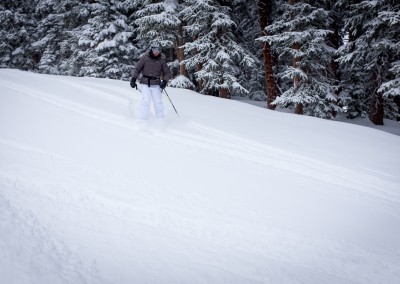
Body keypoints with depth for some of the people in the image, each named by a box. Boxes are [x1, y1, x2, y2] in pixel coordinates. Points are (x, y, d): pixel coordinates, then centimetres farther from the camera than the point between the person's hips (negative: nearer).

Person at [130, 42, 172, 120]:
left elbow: (167, 73, 7)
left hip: (156, 84, 2)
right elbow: (137, 69, 6)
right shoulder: (145, 57, -1)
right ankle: (143, 120, -6)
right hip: (145, 84, -1)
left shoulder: (162, 59, 3)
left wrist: (165, 81, -10)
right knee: (146, 102, -12)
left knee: (158, 103, -3)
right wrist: (133, 79, -3)